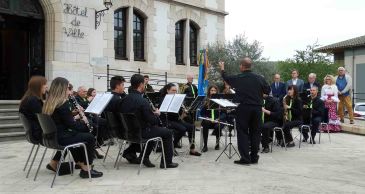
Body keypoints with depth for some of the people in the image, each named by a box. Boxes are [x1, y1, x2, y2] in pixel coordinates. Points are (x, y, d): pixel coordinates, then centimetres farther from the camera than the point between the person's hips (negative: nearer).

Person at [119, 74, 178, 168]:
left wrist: (152, 113, 11)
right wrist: (156, 114, 1)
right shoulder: (142, 101, -24)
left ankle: (144, 157, 30)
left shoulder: (124, 100, -1)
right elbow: (153, 121, -20)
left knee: (153, 128, 32)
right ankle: (167, 162, 16)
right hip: (141, 132, -8)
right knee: (167, 132, 10)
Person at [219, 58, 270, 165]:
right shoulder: (259, 78, -1)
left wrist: (222, 68, 30)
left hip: (243, 108, -3)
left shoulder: (237, 78, -6)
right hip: (257, 108, 3)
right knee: (255, 132, 11)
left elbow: (226, 78, 11)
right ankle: (254, 157, 17)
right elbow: (268, 90, 7)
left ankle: (245, 158, 0)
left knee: (243, 133, 3)